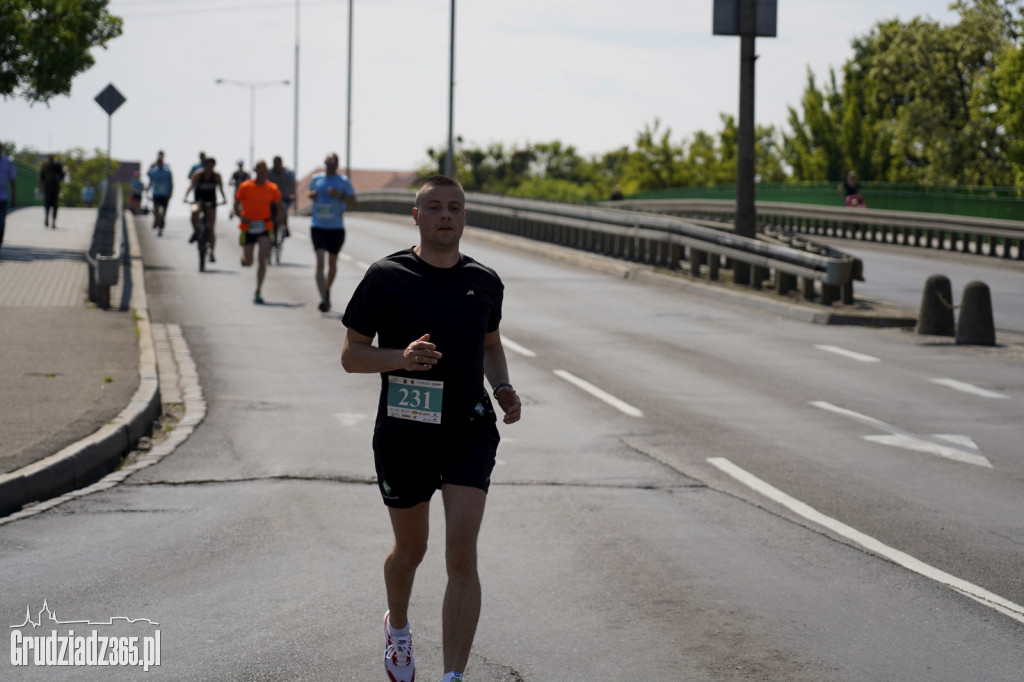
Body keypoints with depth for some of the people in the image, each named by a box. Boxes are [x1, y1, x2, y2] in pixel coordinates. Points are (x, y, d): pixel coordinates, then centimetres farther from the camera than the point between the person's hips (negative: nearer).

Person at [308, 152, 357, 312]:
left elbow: (353, 203, -1)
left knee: (332, 263, 13)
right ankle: (324, 298, -24)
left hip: (336, 228, 0)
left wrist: (340, 196, -18)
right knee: (320, 261, -15)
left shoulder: (343, 181, -1)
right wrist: (311, 194, 0)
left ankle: (327, 291, 37)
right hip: (318, 226, 0)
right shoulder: (316, 179, 6)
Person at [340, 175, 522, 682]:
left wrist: (503, 388, 3)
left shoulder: (484, 282, 6)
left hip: (468, 431, 1)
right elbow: (351, 355, -3)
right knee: (410, 550, 15)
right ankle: (397, 626, 49)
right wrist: (402, 358, -21)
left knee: (461, 554, -13)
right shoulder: (386, 277, -5)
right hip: (404, 432, -1)